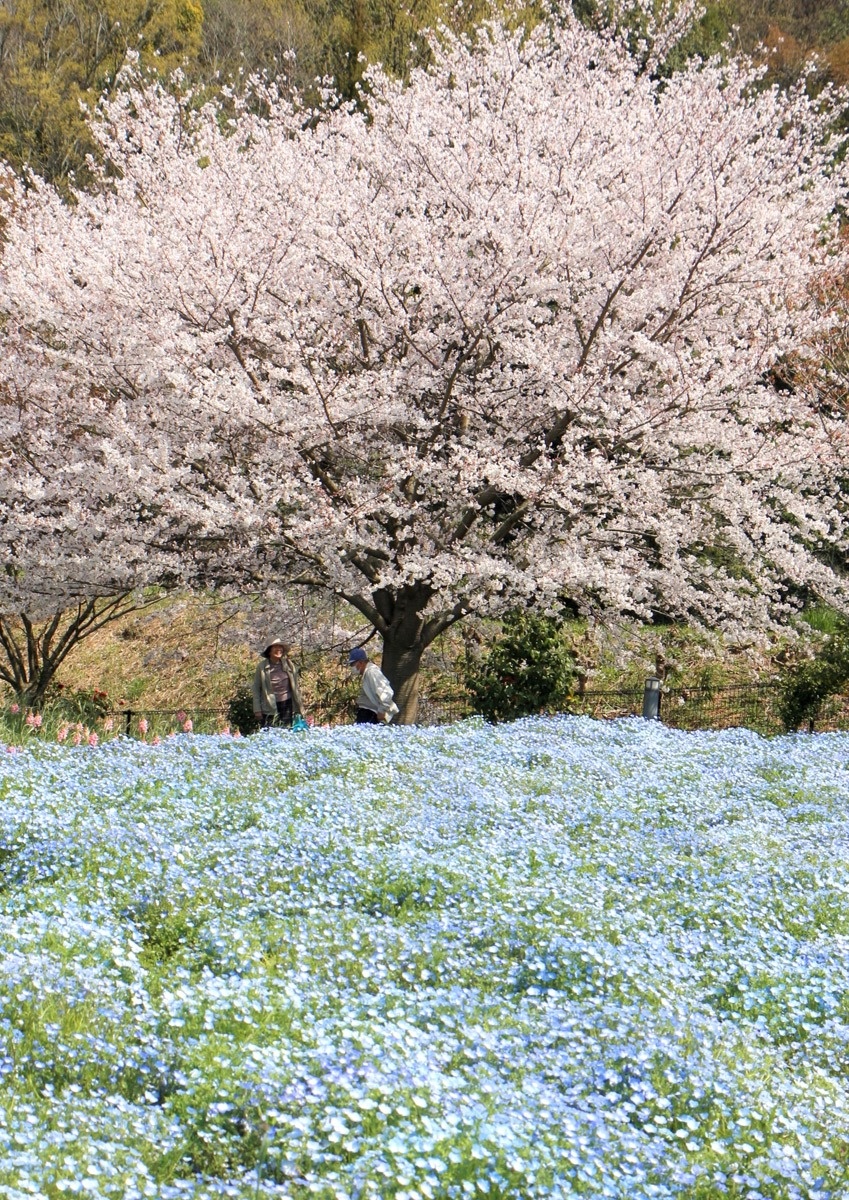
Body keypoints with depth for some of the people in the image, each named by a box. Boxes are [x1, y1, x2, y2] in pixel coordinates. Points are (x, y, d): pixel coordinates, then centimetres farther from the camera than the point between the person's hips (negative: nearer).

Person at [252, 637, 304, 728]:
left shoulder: (289, 664, 4)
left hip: (287, 704, 3)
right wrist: (257, 710, -5)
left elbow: (295, 686, 10)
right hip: (269, 707, -3)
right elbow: (256, 689, 0)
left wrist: (299, 706, 8)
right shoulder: (262, 666, -3)